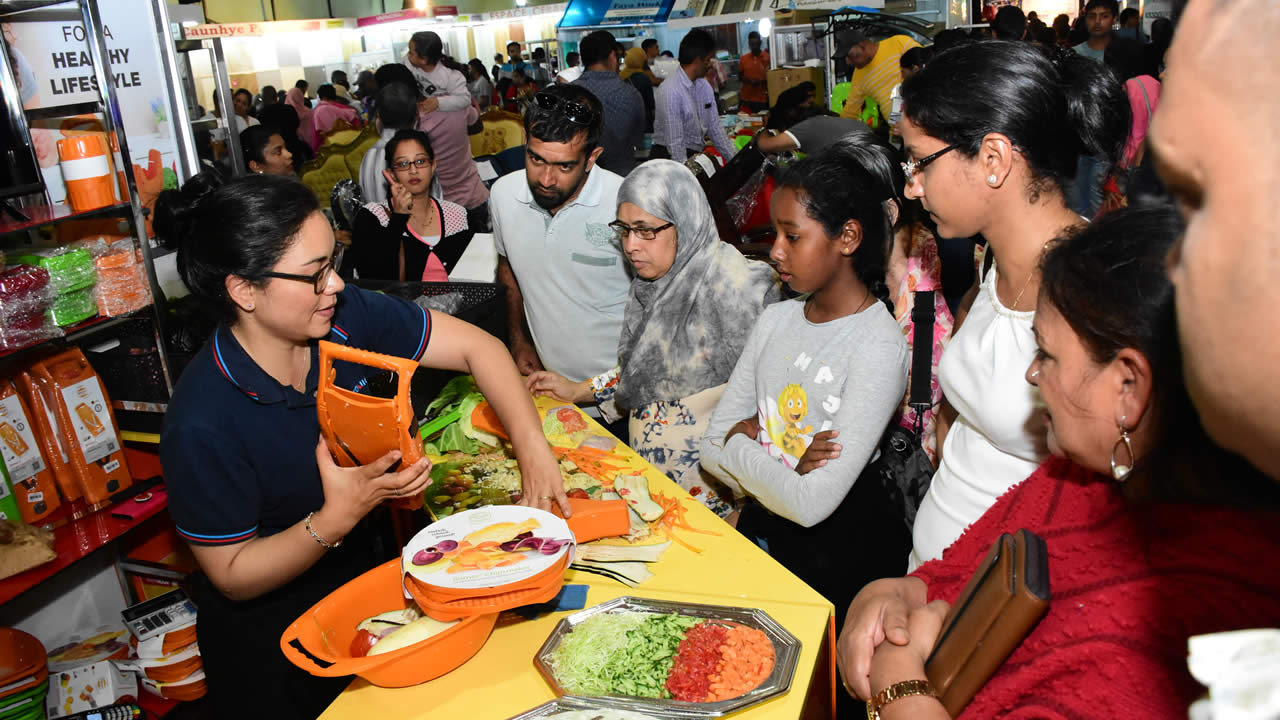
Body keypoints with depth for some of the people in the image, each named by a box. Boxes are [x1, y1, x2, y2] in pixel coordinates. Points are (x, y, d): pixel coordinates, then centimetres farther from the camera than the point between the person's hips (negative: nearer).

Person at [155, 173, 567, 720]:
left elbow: (475, 346, -13)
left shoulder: (348, 317, -19)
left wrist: (532, 448, -24)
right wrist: (338, 515, -36)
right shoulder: (202, 424, -31)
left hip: (363, 573, 6)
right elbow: (234, 577, -21)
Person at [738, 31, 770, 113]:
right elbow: (740, 76, 13)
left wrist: (761, 81, -15)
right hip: (746, 98, 2)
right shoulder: (743, 59, 7)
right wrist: (748, 80, -8)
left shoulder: (767, 57, -1)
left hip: (763, 98, -2)